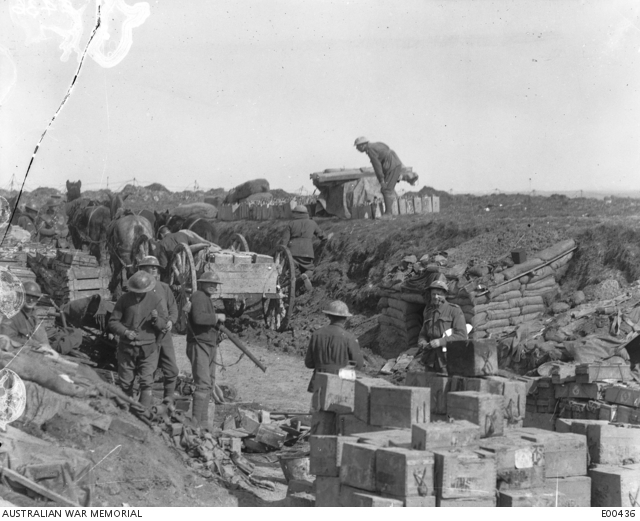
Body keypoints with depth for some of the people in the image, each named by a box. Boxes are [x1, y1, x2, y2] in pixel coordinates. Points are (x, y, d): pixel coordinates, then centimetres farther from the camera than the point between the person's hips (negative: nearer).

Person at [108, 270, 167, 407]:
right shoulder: (125, 299, 1)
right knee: (125, 384, 8)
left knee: (147, 383, -9)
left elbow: (164, 325, 1)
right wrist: (125, 332, -13)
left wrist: (156, 319, -21)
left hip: (148, 349, -1)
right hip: (127, 348, 2)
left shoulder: (157, 300, 0)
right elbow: (113, 322, 5)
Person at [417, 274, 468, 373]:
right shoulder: (429, 312, 17)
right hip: (432, 361, 6)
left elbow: (462, 336, -10)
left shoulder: (454, 311, -2)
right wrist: (422, 343, -3)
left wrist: (440, 341, -18)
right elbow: (423, 334, 21)